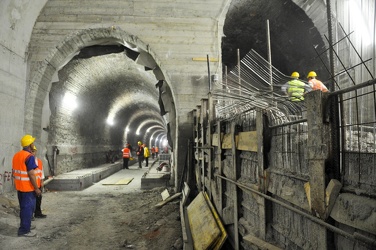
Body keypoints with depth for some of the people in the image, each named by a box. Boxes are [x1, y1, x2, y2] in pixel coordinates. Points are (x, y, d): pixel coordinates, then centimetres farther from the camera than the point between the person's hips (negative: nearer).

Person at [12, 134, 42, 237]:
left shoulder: (16, 155, 8)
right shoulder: (29, 156, -20)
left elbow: (14, 171, 14)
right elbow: (31, 174, -22)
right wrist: (37, 188, -16)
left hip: (19, 187, 9)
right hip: (28, 188, -9)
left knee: (23, 208, 20)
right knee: (28, 208, 2)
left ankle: (25, 226, 32)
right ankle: (24, 230, 8)